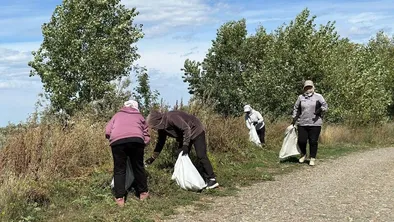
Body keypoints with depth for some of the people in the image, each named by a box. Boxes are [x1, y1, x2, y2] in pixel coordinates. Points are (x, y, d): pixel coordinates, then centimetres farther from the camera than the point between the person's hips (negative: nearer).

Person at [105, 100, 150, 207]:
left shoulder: (117, 115, 33)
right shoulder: (139, 116, 33)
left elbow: (107, 132, 21)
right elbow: (147, 136, 24)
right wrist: (141, 145, 34)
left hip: (117, 140, 0)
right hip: (136, 139, 0)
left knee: (119, 169, 9)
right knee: (138, 167, 16)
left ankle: (119, 198, 6)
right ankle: (143, 192, 26)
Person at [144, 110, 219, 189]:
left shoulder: (171, 118, -32)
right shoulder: (161, 128, -4)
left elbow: (186, 129, -32)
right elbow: (160, 142, 9)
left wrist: (185, 145, -31)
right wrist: (153, 158, 9)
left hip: (196, 131, -9)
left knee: (201, 156, -15)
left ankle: (212, 180, -15)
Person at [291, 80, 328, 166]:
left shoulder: (318, 97, 3)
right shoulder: (300, 97, 11)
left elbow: (325, 106, 0)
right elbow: (296, 108, 19)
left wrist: (320, 109, -19)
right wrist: (294, 119, 13)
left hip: (315, 123, -2)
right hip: (302, 123, 3)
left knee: (313, 142, -1)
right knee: (301, 141, 3)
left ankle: (312, 159, 12)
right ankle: (303, 155, 30)